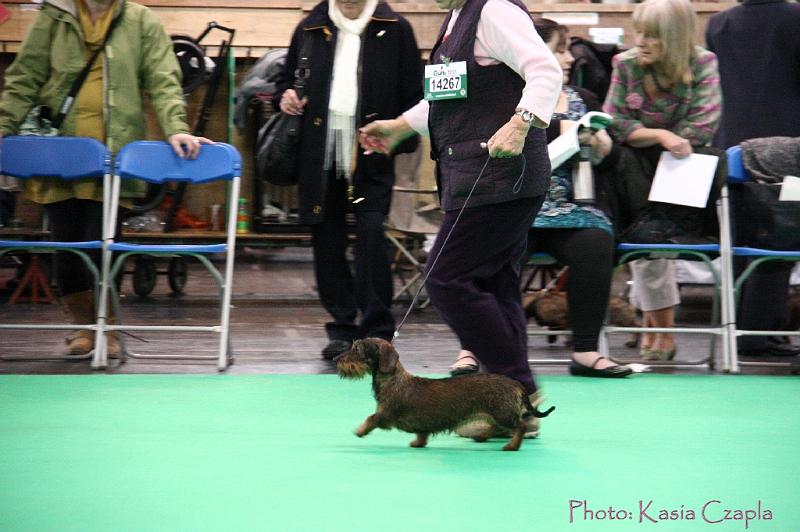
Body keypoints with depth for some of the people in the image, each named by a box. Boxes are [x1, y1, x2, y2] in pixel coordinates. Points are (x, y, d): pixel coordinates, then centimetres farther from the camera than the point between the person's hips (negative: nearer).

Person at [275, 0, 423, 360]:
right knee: (327, 239, 7)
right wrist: (285, 97, 2)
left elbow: (412, 93, 3)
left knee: (371, 234, -12)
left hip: (371, 155, -3)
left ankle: (377, 332, -5)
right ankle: (342, 329, 17)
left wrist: (403, 141, -6)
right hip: (321, 154, 4)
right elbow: (286, 78, 24)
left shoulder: (394, 30, 2)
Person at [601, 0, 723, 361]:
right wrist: (661, 136, -19)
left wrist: (641, 134, -8)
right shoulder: (626, 65, 2)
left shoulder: (703, 65, -3)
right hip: (640, 169, 0)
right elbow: (616, 127, -3)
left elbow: (702, 129, -9)